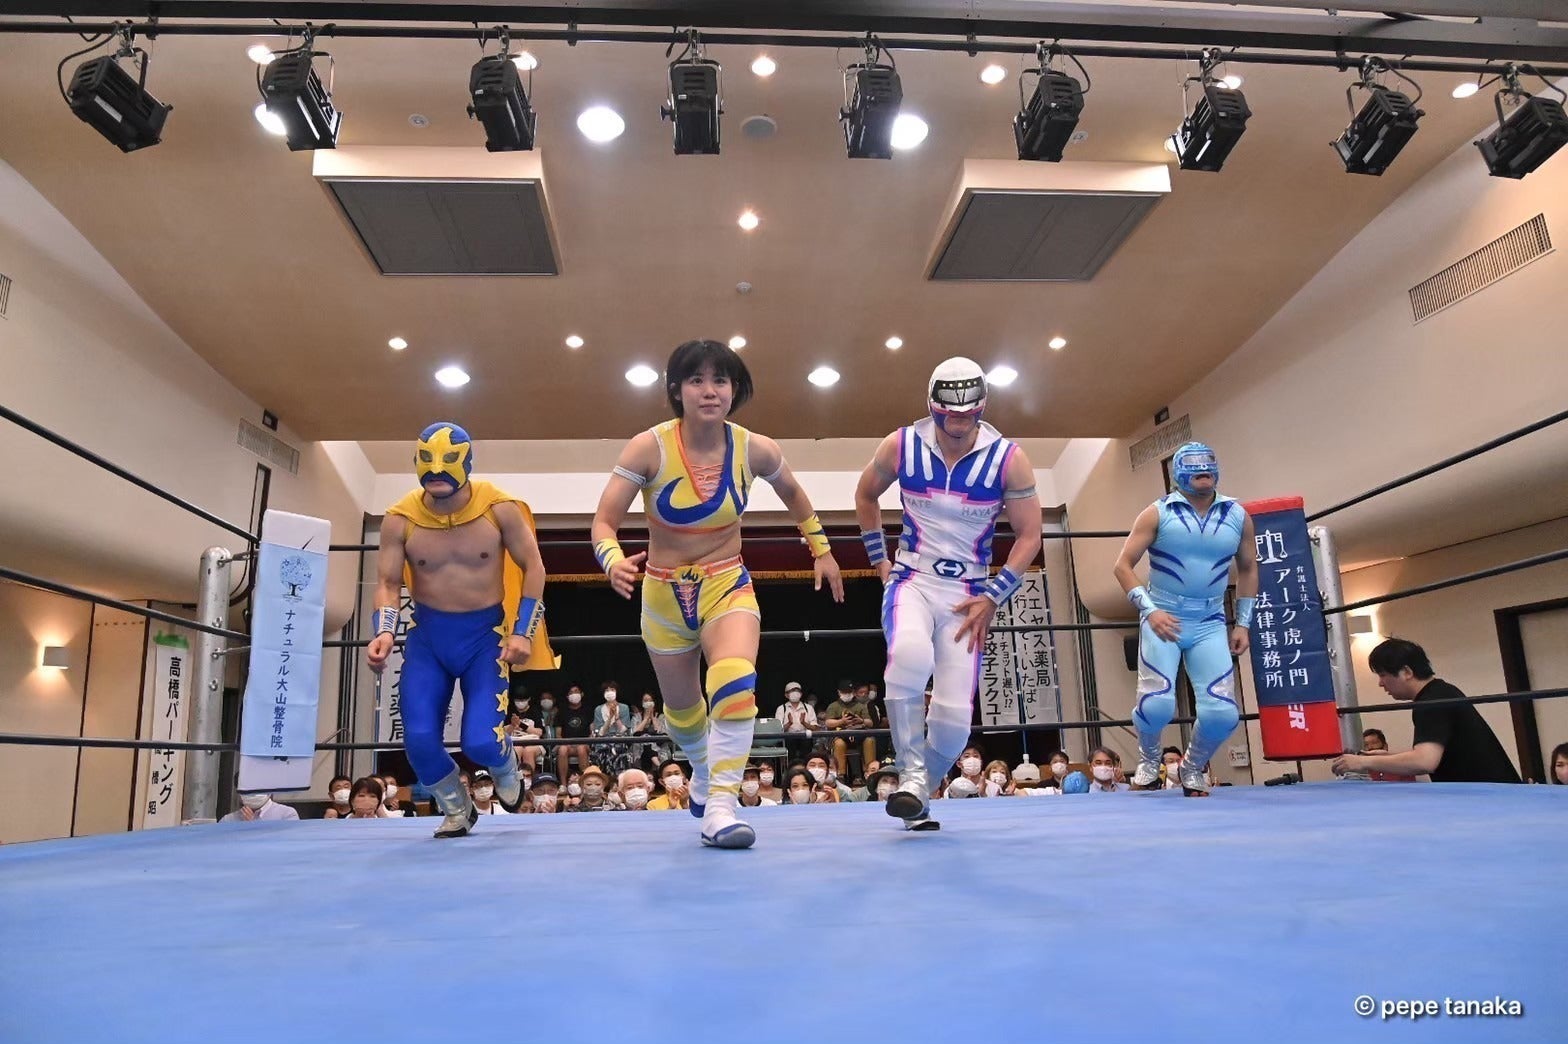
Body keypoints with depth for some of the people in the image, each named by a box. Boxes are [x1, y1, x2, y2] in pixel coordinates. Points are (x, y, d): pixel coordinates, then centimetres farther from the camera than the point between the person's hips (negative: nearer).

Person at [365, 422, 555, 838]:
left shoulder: (500, 508, -12)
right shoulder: (400, 519, -7)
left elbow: (533, 567, -4)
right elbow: (388, 583, -2)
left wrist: (523, 633, -11)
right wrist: (385, 632, -21)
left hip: (485, 632, -2)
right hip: (427, 633, 2)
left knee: (481, 741, -13)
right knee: (419, 739, -7)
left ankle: (506, 769, 28)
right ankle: (457, 810, 25)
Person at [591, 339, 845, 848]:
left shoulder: (755, 449, -13)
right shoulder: (649, 447, -18)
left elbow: (793, 494, 9)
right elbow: (604, 521, -18)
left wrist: (821, 550, 16)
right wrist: (614, 561, -39)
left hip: (728, 585, 0)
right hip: (664, 594, 1)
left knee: (736, 683, -29)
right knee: (682, 707, 17)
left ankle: (720, 806, -18)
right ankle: (704, 772, 50)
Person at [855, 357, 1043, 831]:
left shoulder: (1008, 458, -8)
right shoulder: (901, 446, -5)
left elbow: (1029, 535, -1)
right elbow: (865, 495, 14)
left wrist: (992, 598, -8)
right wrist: (879, 560, 11)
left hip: (967, 594, 1)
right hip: (912, 579, 0)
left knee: (954, 719, -6)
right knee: (909, 656, -35)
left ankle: (918, 796, 22)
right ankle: (911, 773, -18)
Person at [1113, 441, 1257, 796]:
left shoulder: (1237, 516, 7)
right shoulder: (1158, 513, -3)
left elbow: (1248, 569, 19)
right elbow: (1123, 565, -6)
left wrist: (1243, 623, 12)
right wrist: (1150, 610, -19)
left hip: (1210, 623, 3)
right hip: (1162, 618, -3)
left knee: (1222, 713, -10)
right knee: (1157, 704, -19)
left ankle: (1192, 768, 23)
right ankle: (1148, 759, 16)